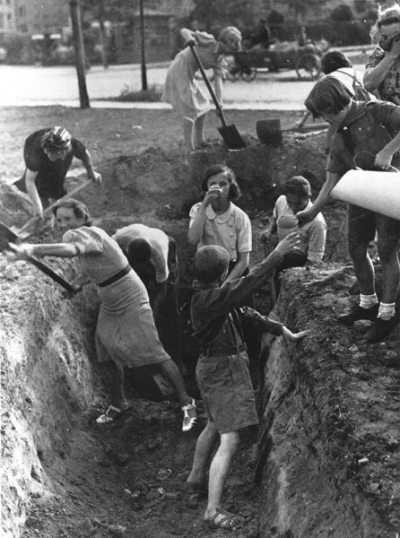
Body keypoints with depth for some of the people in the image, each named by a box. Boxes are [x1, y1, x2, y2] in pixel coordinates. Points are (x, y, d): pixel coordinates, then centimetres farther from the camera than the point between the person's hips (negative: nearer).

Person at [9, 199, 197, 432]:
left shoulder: (86, 234, -25)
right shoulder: (81, 235, 4)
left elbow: (71, 250, -48)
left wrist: (33, 249, -59)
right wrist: (78, 282, -1)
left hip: (131, 301, -9)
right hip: (110, 305, 9)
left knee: (153, 352, -8)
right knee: (109, 354, 14)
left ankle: (187, 403, 1)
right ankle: (118, 403, 33)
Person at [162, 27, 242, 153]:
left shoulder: (219, 60, 6)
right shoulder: (209, 41, -13)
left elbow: (218, 80, -2)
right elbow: (183, 31, -13)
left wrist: (219, 102, -15)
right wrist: (190, 38, -36)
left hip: (189, 76, 9)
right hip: (180, 69, -9)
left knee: (204, 105, 15)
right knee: (190, 109, -11)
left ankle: (199, 142, 26)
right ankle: (189, 148, -9)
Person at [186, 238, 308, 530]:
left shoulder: (214, 294, 4)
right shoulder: (207, 299, -26)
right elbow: (246, 286, -36)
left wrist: (282, 330, 12)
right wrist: (277, 255, -35)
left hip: (222, 367, 11)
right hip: (221, 371, -11)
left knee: (214, 425, 28)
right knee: (229, 440, -13)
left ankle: (196, 478, 46)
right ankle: (213, 511, -13)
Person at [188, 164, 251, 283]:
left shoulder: (240, 217, -5)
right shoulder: (198, 210, 0)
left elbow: (243, 261, -5)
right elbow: (193, 240, -19)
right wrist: (203, 206, -20)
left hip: (233, 272, -1)